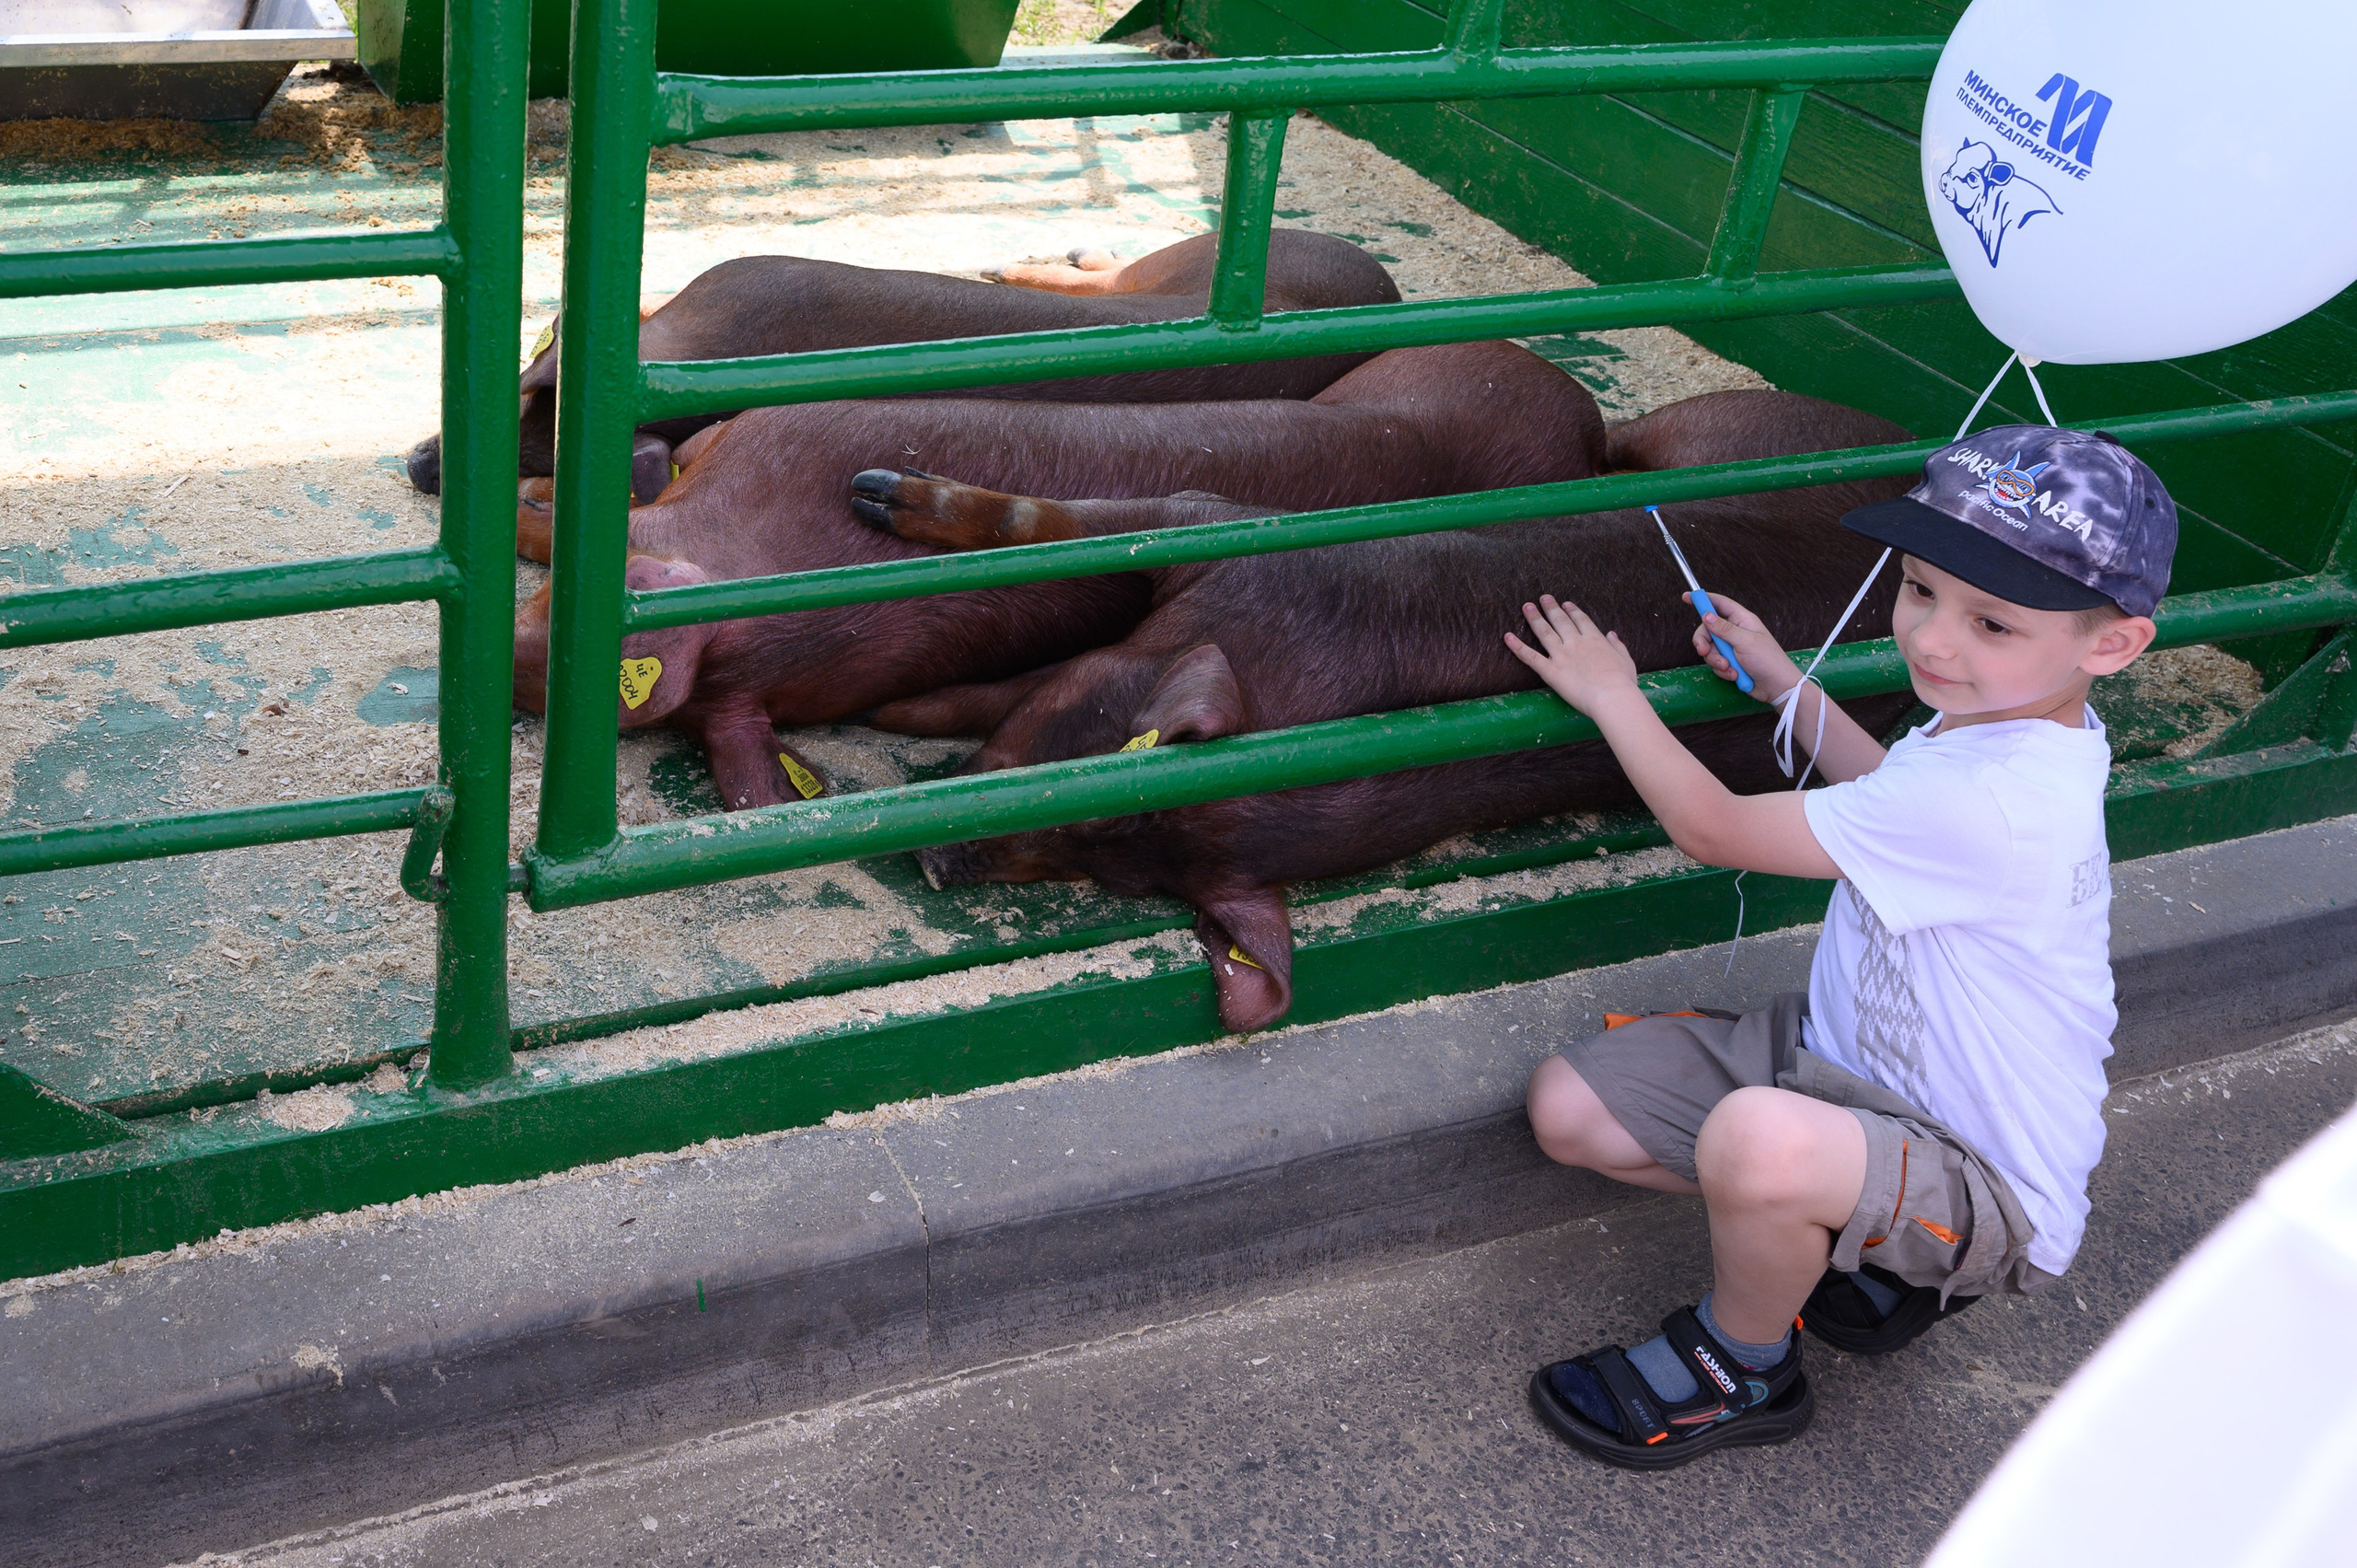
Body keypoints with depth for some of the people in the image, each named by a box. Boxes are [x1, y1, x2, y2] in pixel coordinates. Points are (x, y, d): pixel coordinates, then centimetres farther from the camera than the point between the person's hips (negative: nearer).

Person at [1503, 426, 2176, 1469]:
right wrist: (1785, 686, 22)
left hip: (1990, 1186, -9)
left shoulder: (1993, 803, -33)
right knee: (1567, 1107, -3)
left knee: (1756, 1141, -42)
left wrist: (1614, 696, -5)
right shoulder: (2000, 716, -3)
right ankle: (1849, 1238, 11)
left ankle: (1742, 1372, -7)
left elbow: (1712, 829, -20)